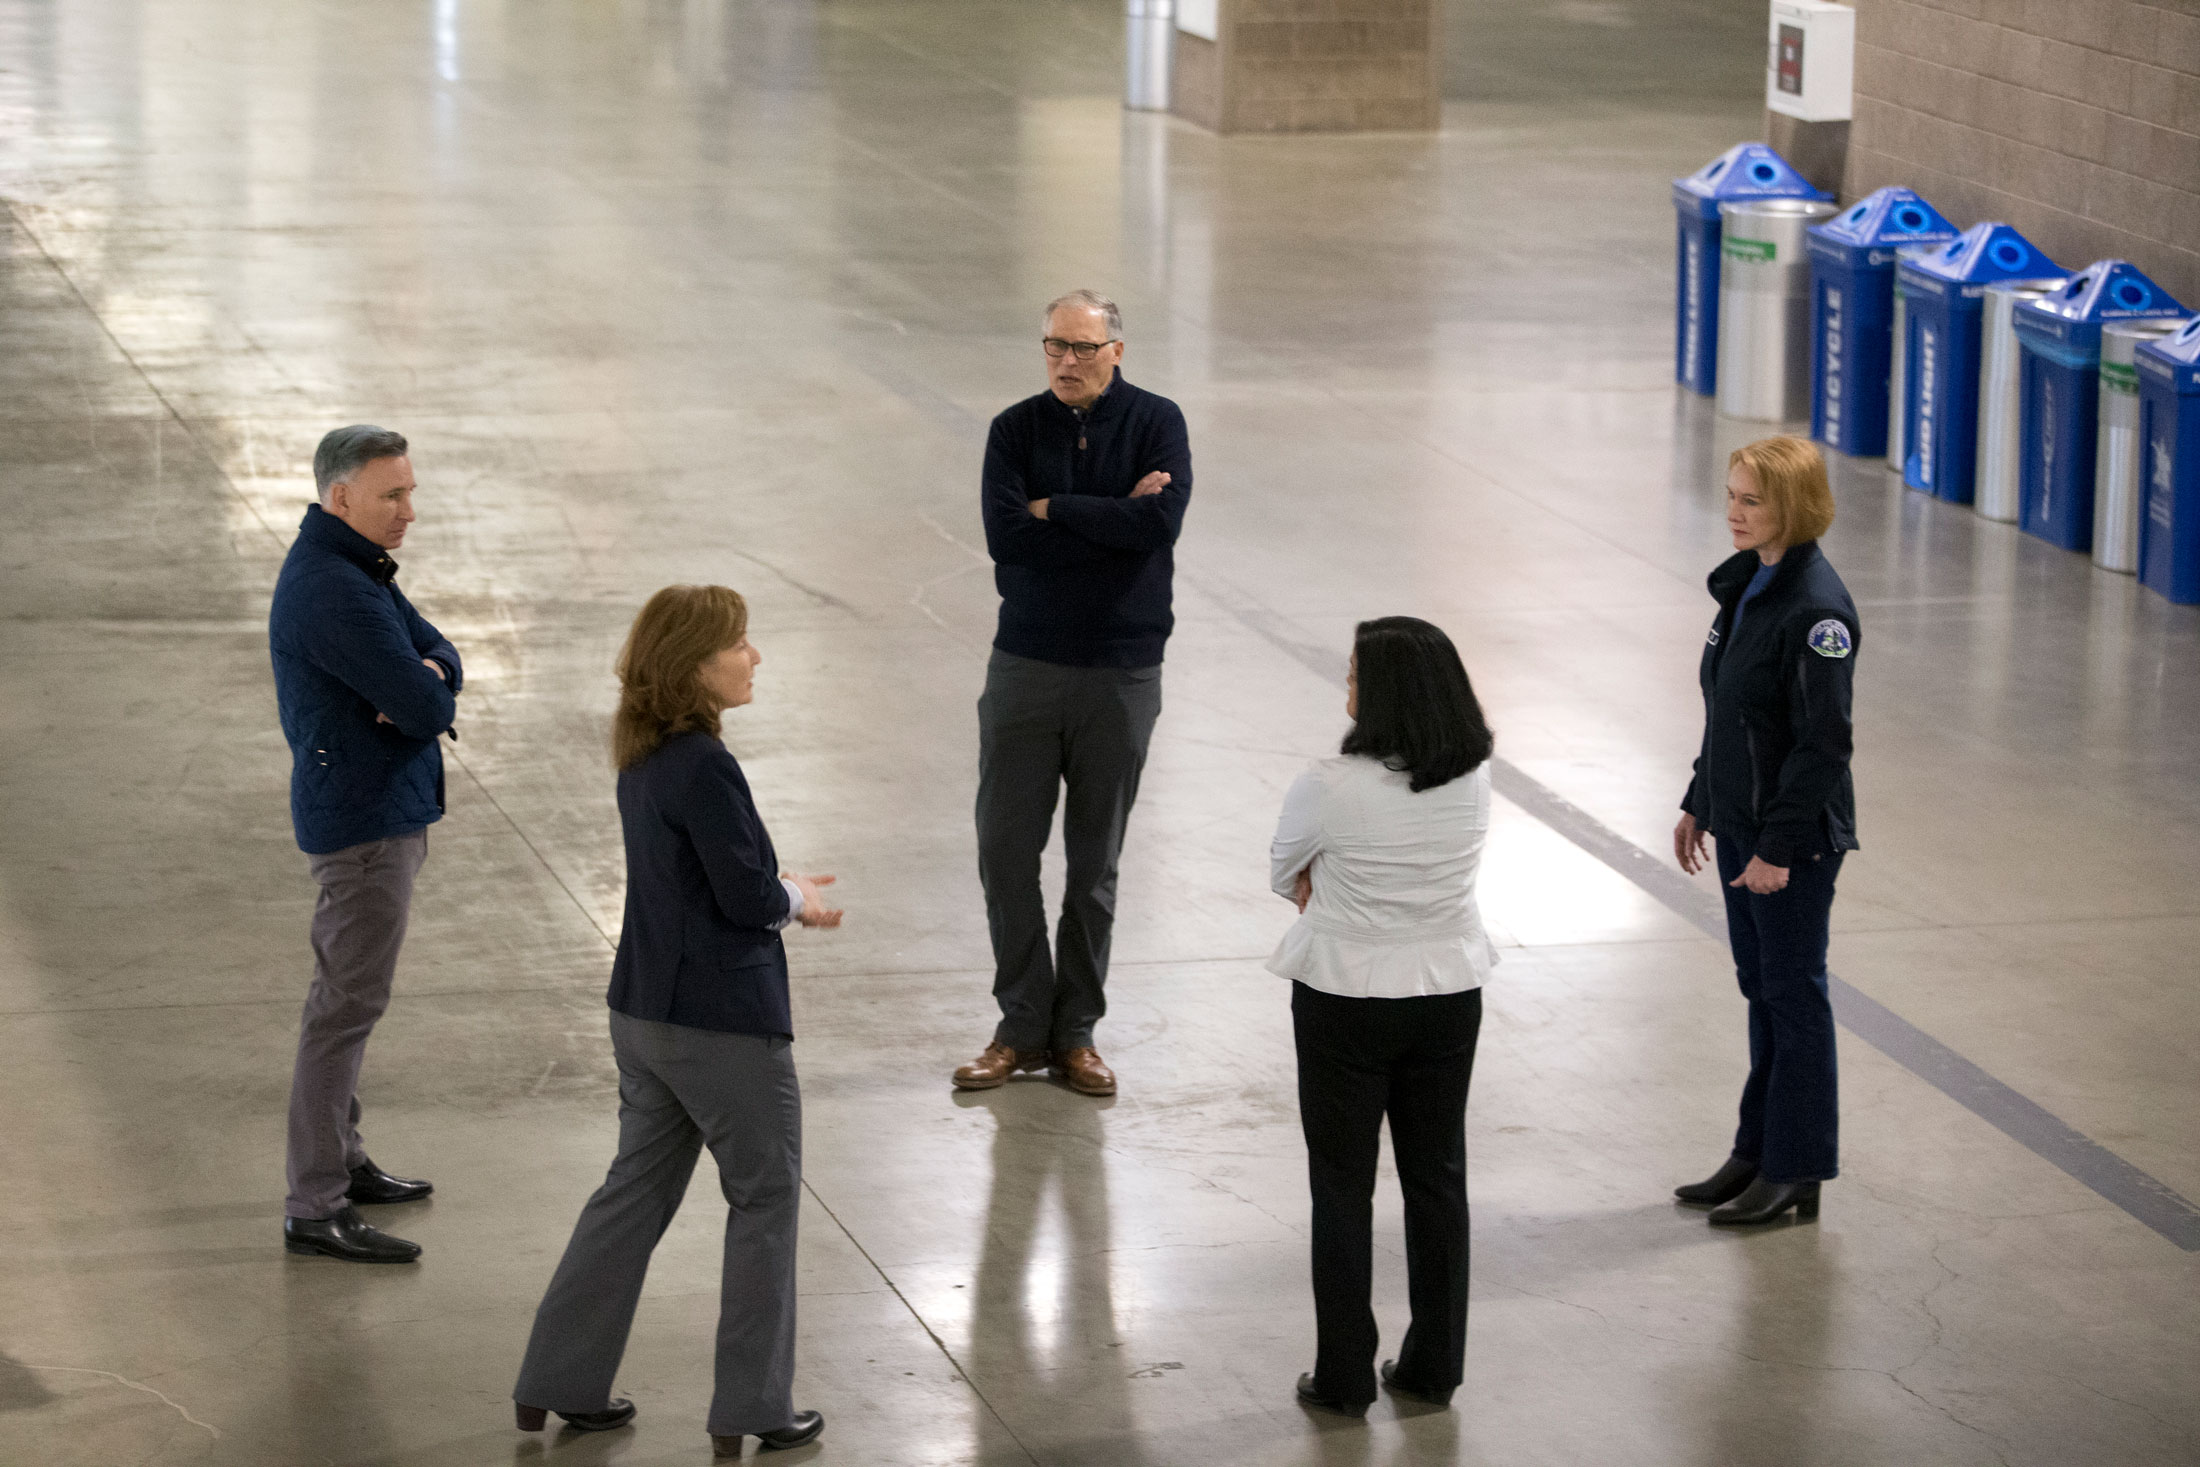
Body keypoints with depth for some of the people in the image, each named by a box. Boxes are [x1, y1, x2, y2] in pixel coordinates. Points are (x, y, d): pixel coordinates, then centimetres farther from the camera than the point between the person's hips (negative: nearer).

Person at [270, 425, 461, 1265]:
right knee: (347, 1005, -8)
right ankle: (315, 1209, -6)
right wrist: (430, 694, -1)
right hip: (363, 821, -11)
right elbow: (429, 712, -24)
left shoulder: (357, 571, 12)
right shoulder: (332, 592, -23)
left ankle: (339, 1162, 32)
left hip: (383, 809, 11)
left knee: (349, 992, 19)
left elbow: (440, 658, 10)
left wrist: (427, 674, -14)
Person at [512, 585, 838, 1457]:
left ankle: (559, 1384, 21)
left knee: (637, 1190, 18)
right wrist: (794, 901, 0)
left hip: (644, 1015, 9)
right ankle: (752, 1409, 11)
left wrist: (778, 893, 11)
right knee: (766, 1199, 6)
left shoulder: (644, 759, 6)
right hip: (723, 1023, -9)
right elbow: (750, 898, -20)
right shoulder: (704, 768, -22)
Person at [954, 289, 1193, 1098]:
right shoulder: (1017, 429, 0)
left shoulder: (1155, 423, -4)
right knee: (1006, 850, 0)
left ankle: (1076, 1031, 17)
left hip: (1120, 673, -1)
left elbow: (1160, 522, -21)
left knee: (1095, 863, 7)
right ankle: (1023, 1026, 13)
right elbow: (1005, 536, -14)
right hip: (1025, 666, 1)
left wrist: (1052, 508, -14)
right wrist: (1114, 519, -15)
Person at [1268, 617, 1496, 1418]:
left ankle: (1344, 1376, 13)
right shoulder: (1472, 780, -7)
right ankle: (1434, 1366, 23)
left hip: (1345, 1001, -4)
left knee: (1343, 1186, 8)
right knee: (1437, 1178, 15)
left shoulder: (1331, 787, -23)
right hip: (1448, 997, 4)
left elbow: (1283, 871, -4)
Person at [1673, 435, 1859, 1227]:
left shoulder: (1817, 609, -21)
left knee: (1793, 993, 1)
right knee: (1761, 987, 16)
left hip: (1795, 835, -9)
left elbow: (1823, 740, -21)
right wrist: (1699, 802, 16)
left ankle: (1796, 1174, 10)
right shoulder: (1746, 582, 7)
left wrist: (1778, 846, -20)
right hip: (1739, 824, 9)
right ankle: (1758, 1153, 26)